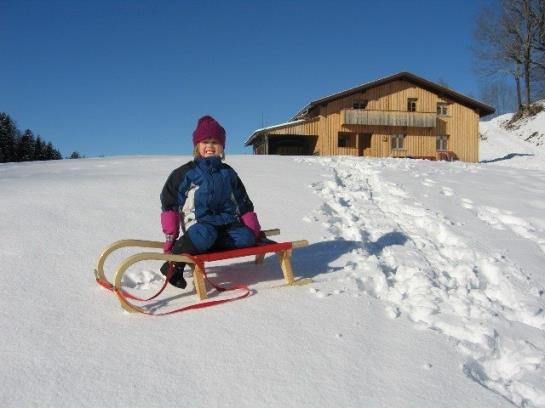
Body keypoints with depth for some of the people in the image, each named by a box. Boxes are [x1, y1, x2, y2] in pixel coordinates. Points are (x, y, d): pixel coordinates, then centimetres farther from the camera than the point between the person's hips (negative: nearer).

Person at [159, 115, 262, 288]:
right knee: (204, 236, -38)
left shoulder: (228, 173, 16)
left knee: (246, 238, -26)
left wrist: (255, 231, 14)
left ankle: (200, 247, -25)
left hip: (227, 220, 4)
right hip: (199, 222, -4)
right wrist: (171, 235, -5)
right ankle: (175, 262, -19)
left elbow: (244, 203, 20)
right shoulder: (186, 173, 4)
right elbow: (169, 203, 3)